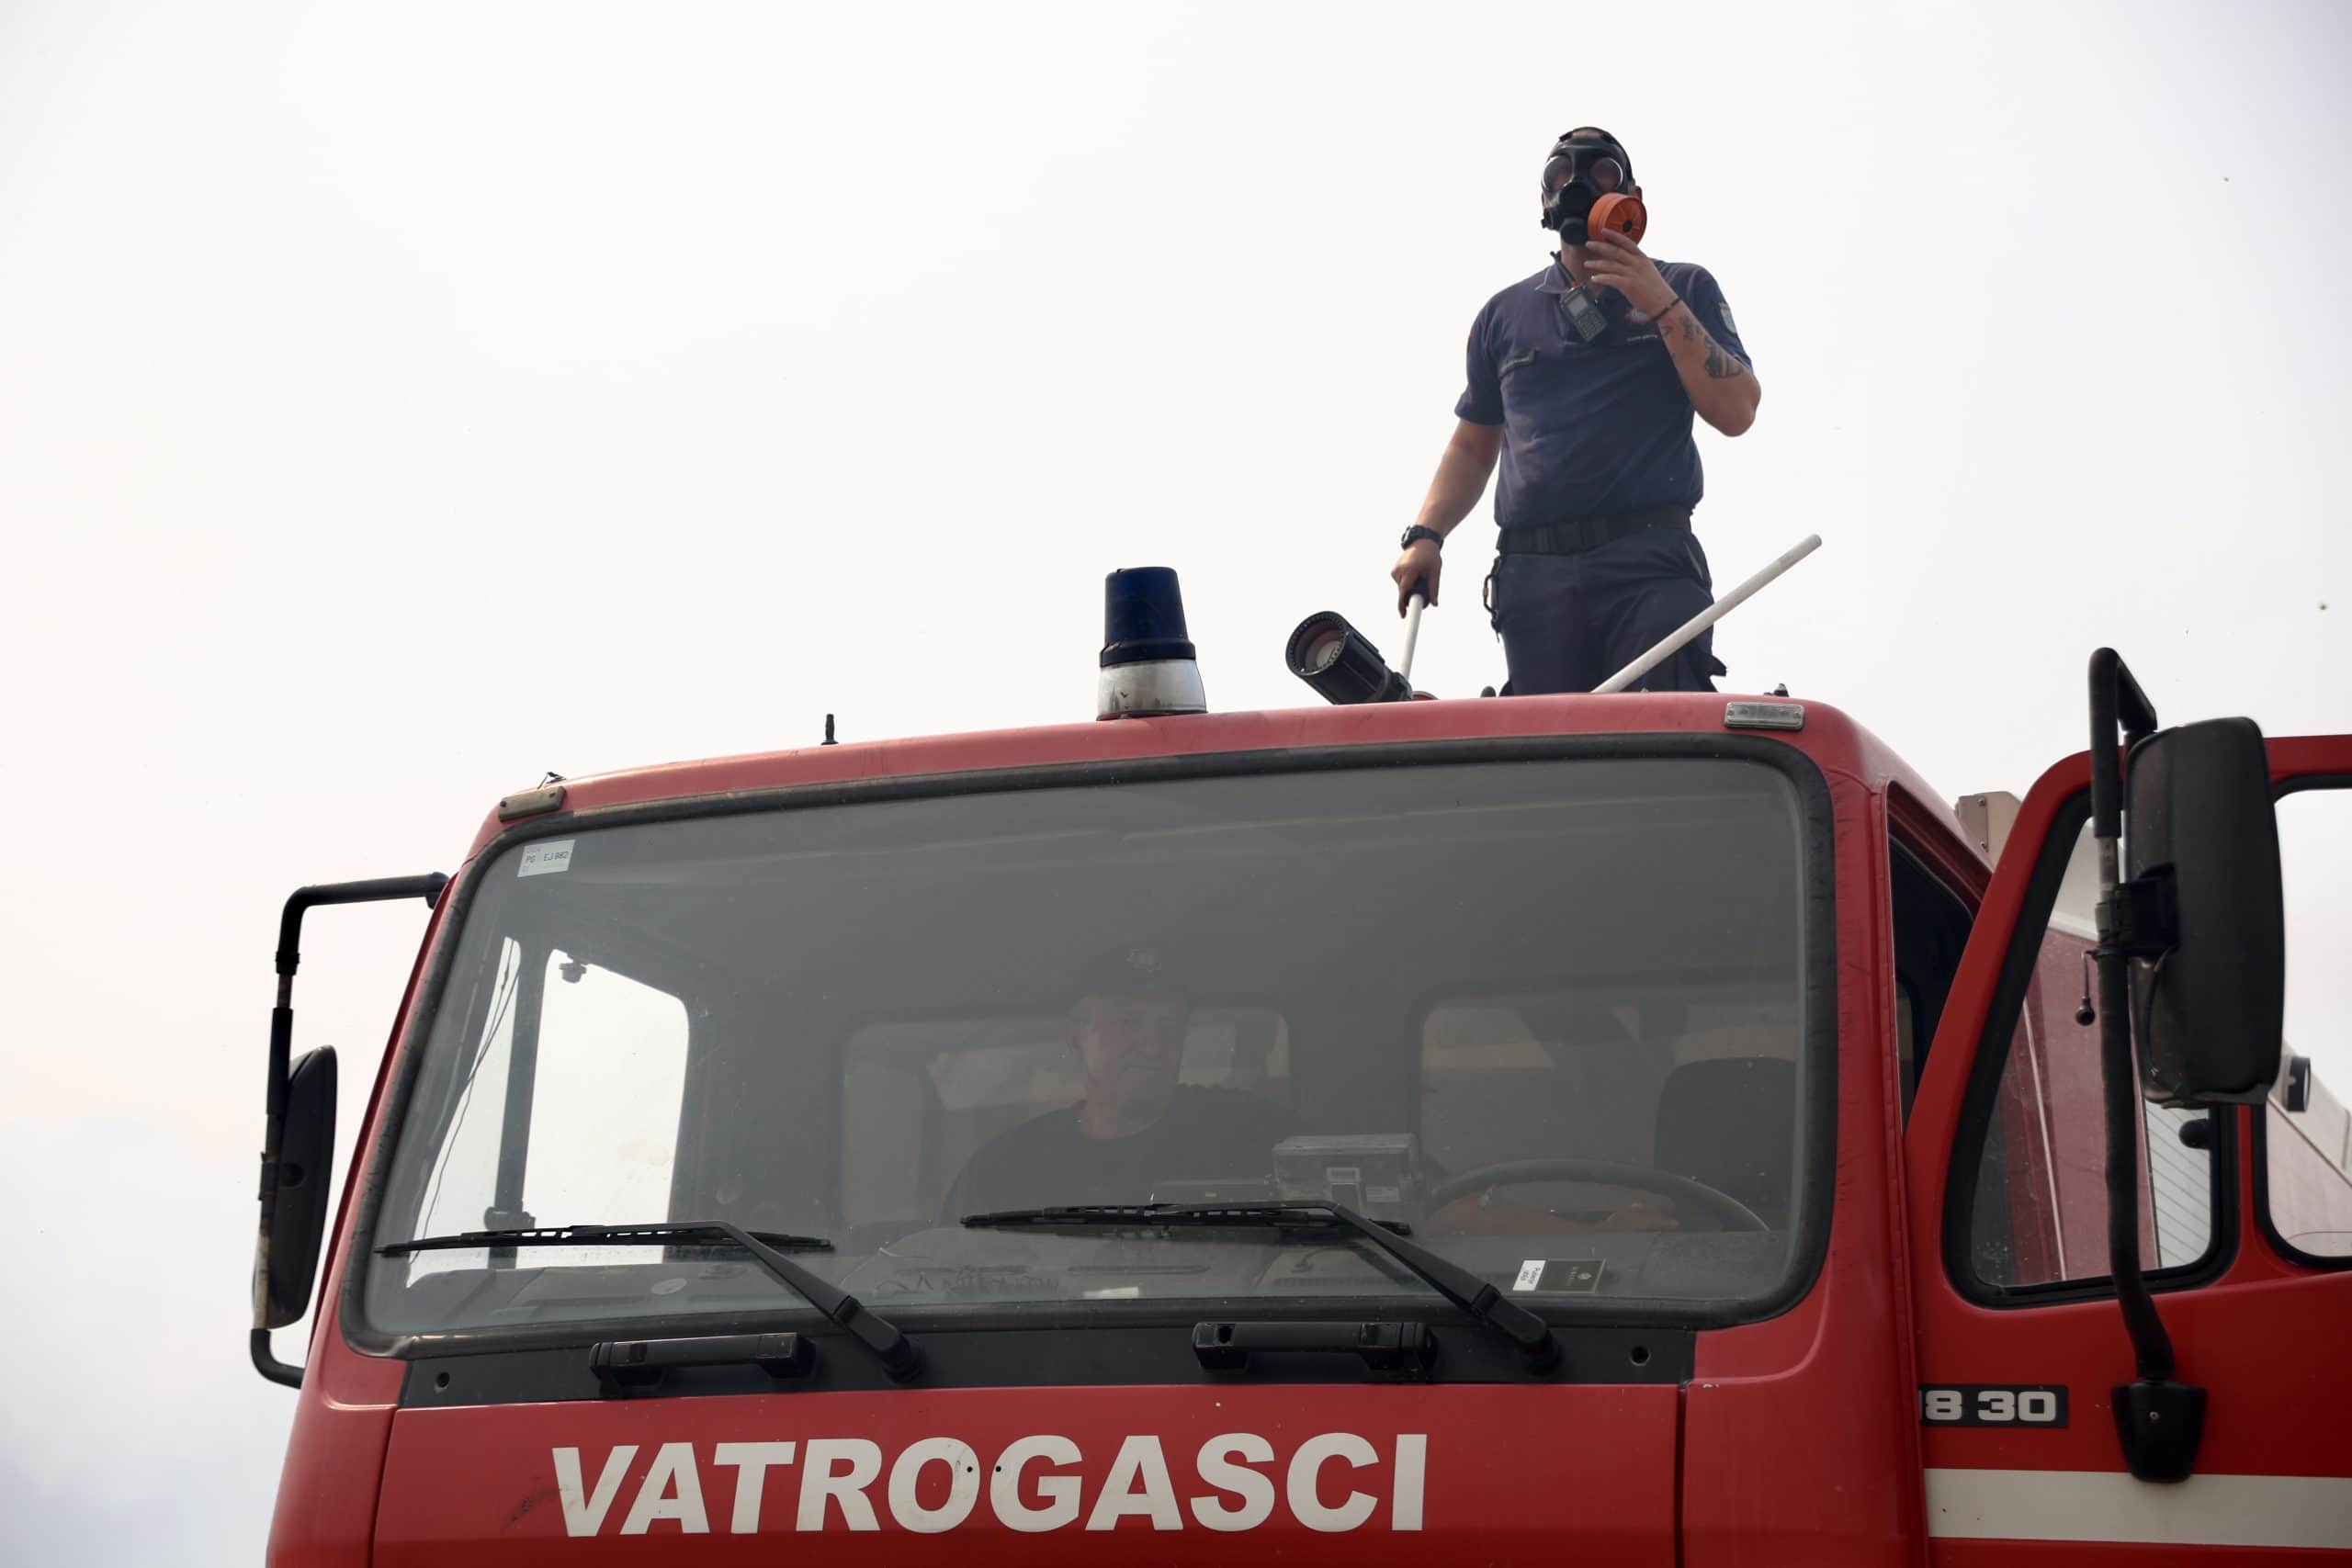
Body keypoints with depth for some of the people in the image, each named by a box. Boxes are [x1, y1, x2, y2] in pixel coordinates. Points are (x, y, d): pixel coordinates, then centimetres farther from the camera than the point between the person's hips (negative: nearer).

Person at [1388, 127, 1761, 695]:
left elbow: (1736, 413, 3)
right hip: (1533, 573, 2)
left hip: (1649, 564, -2)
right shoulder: (1504, 315, 22)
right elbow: (1472, 446, 26)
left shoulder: (1683, 289, 15)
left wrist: (1663, 307, -3)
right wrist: (1425, 536, 10)